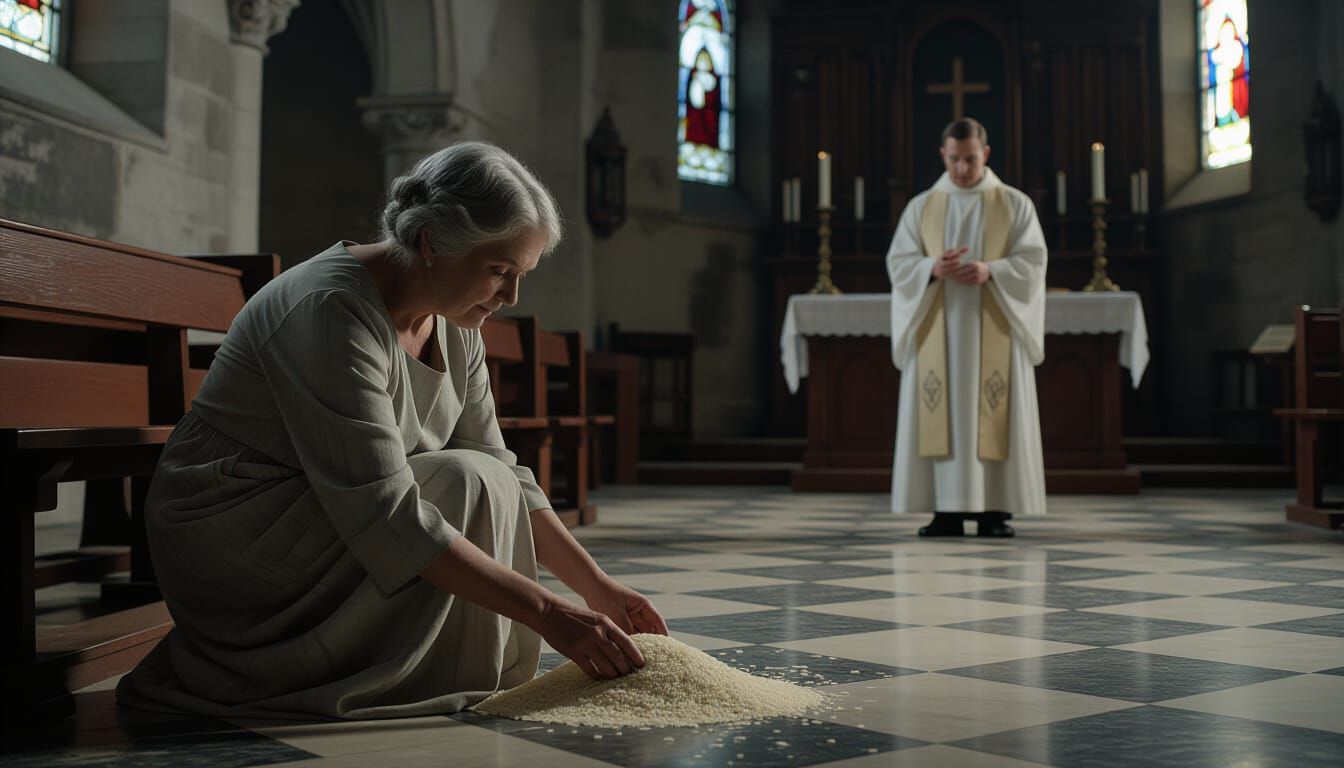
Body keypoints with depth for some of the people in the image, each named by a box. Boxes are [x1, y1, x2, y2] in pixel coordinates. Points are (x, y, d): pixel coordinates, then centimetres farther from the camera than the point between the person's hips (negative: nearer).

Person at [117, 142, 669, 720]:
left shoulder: (452, 325, 0)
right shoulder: (333, 310, -28)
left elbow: (501, 472, 3)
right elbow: (383, 515, -34)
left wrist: (596, 586, -7)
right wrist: (547, 612, -34)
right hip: (227, 537, -9)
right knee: (465, 489, -23)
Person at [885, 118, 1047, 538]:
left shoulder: (1015, 204, 5)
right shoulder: (920, 207, 9)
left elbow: (1032, 261, -3)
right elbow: (898, 263, 2)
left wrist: (990, 271, -21)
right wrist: (933, 268, -19)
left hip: (993, 330, -1)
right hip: (937, 329, 1)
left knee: (995, 418, -3)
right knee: (939, 418, -3)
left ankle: (994, 510, 1)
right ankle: (946, 511, 1)